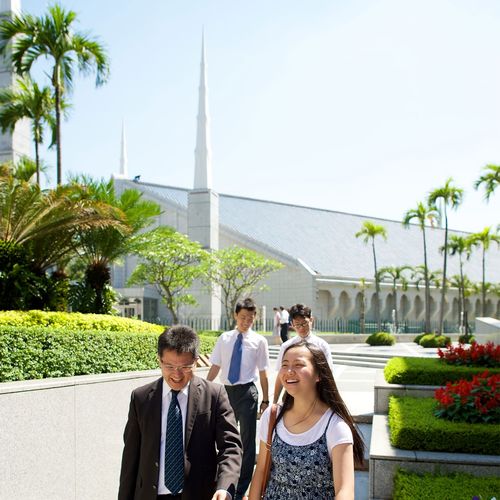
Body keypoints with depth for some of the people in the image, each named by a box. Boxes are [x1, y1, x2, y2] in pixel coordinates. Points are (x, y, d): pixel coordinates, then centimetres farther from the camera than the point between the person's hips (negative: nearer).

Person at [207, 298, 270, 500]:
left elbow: (263, 372, -1)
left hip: (247, 392, -3)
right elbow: (215, 367, 6)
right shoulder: (224, 338, 4)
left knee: (247, 440, 4)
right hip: (226, 391, 3)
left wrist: (265, 400, -1)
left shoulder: (259, 341, -3)